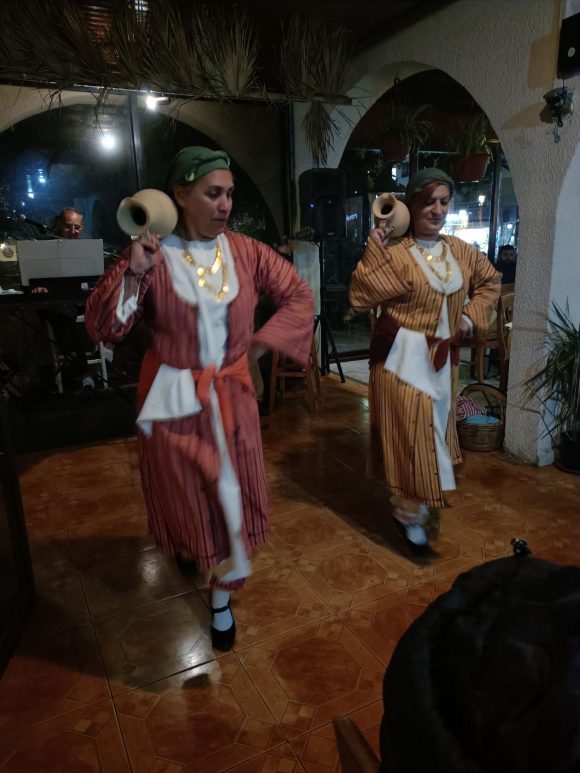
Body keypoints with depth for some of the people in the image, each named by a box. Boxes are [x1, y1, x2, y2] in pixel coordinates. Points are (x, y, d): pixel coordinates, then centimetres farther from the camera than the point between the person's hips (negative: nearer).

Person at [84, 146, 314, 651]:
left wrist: (259, 345, -5)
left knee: (233, 493, 10)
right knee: (185, 492, 15)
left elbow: (299, 296, 2)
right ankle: (190, 548, 51)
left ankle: (223, 595, 32)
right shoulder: (151, 256, -11)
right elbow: (102, 328, -14)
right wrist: (132, 271, -27)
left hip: (231, 393, 3)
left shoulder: (245, 251, -4)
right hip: (174, 398, -2)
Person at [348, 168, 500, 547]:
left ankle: (411, 502, 42)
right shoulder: (394, 253, -13)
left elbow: (490, 280, 23)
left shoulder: (461, 251, 6)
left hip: (442, 359, 7)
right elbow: (360, 298, -22)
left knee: (434, 432, 19)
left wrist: (473, 316, 9)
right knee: (410, 436, -1)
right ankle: (410, 514, 20)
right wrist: (374, 250, -24)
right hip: (403, 358, -7)